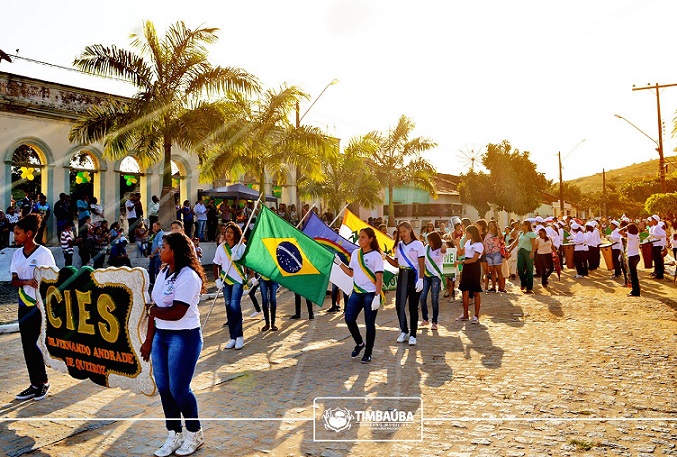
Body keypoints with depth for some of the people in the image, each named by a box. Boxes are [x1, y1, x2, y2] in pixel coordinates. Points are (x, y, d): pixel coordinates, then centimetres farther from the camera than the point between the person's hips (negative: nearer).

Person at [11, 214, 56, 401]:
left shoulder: (43, 253, -9)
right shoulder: (17, 254, 8)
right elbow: (14, 281, 5)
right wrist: (26, 281, -18)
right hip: (24, 303, 6)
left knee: (30, 341, -10)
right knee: (27, 344, 7)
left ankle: (43, 381, 7)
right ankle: (35, 384, 16)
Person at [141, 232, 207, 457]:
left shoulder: (188, 277, -17)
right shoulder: (163, 273, 9)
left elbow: (176, 313, -24)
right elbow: (155, 309, 10)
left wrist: (151, 309, -9)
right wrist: (149, 340, 10)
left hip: (184, 337, -8)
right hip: (161, 335, 8)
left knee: (179, 389, 0)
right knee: (163, 388, 11)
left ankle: (194, 434, 22)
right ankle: (174, 435, 28)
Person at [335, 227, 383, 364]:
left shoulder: (376, 256, -7)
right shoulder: (355, 253, 10)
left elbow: (379, 278, -10)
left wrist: (377, 296, -17)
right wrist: (339, 263, 6)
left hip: (370, 294, -5)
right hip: (357, 292, 5)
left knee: (369, 324, 1)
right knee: (349, 318, -5)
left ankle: (368, 353, 16)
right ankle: (359, 343, 21)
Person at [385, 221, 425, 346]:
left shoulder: (418, 244, -4)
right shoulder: (399, 245, 11)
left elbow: (422, 264, -8)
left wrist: (420, 279, -16)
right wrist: (386, 256, 0)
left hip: (413, 276, -5)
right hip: (402, 276, 5)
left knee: (413, 307, 1)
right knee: (399, 305, 1)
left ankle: (413, 335, 10)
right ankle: (404, 331, 20)